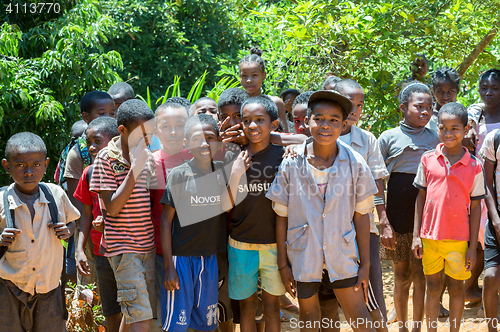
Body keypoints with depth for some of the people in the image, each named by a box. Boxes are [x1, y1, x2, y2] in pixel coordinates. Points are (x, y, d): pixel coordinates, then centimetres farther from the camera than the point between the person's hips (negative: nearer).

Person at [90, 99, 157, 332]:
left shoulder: (147, 156, 8)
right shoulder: (106, 158, -10)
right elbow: (112, 207, -15)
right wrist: (134, 170, -17)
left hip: (148, 246, 6)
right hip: (123, 248, -6)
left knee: (146, 312, 8)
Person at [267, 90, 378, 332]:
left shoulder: (355, 164, -8)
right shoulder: (291, 164, -8)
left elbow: (361, 216, -2)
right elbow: (281, 217, -2)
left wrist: (365, 264, -1)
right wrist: (283, 264, 0)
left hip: (342, 256, 0)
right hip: (303, 256, 1)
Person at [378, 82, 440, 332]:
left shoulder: (435, 139, 7)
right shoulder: (389, 137, 1)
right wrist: (383, 222, -6)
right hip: (398, 216, -1)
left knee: (421, 276, 4)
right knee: (401, 275, 7)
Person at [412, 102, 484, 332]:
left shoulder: (474, 166, -5)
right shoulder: (428, 160, -1)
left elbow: (475, 207, -1)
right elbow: (421, 197, 6)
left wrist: (473, 246, -3)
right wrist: (416, 235, 3)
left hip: (459, 239, -1)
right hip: (430, 236, 1)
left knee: (456, 287, 10)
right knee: (432, 286, 11)